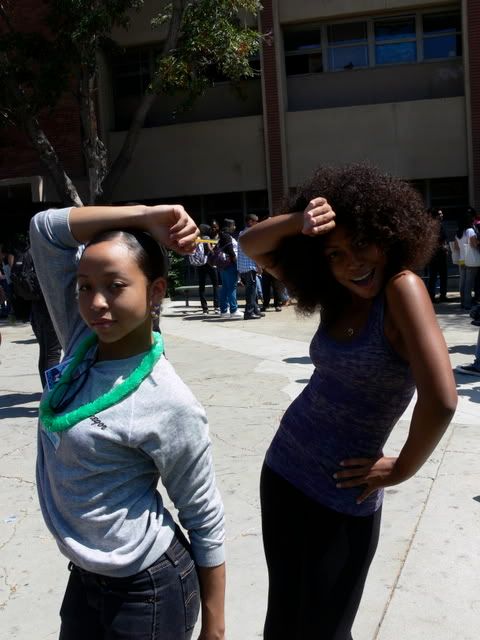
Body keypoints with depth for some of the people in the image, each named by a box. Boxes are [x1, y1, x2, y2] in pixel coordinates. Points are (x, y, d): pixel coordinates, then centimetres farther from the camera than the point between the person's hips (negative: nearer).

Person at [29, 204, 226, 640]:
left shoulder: (170, 406, -24)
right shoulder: (83, 343, -8)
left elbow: (206, 520, -13)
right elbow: (45, 229, -7)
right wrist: (142, 217, -16)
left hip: (149, 589, -6)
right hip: (85, 576, 6)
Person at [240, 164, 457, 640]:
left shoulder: (403, 288, -19)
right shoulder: (337, 299, 2)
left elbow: (441, 400, -29)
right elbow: (251, 247, 3)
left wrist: (401, 470, -14)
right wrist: (298, 223, -17)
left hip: (342, 497, -6)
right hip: (283, 470, 7)